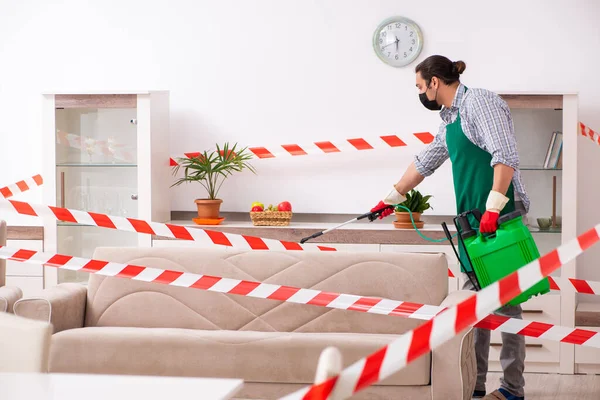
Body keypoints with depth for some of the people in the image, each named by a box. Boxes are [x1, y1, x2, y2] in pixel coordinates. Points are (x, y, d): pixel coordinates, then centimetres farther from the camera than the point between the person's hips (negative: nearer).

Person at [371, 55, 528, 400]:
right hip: (474, 218, 9)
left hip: (501, 214, -9)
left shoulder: (480, 101, -9)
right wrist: (393, 198, 39)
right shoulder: (450, 120, 19)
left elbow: (505, 154, -19)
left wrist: (493, 207, -25)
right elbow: (423, 163, 33)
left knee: (505, 300, -7)